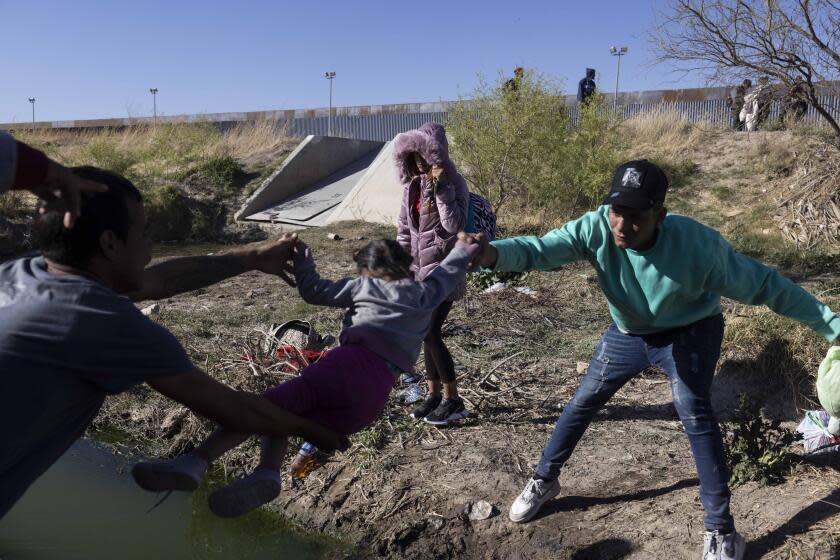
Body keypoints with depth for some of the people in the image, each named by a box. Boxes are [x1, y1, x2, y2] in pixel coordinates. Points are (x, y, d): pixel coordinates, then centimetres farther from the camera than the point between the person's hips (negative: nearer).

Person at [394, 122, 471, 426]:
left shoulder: (452, 183, -10)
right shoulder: (413, 184, 10)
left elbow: (455, 225, -22)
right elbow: (404, 227, 14)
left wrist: (442, 188, -23)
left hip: (443, 267, -7)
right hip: (420, 267, 7)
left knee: (430, 332, -10)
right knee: (427, 332, 10)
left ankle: (453, 400, 3)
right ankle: (434, 394, 23)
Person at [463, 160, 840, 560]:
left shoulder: (698, 244, -35)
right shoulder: (597, 228, -31)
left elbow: (764, 284, -22)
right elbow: (539, 250, -41)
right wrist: (493, 253, -63)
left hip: (691, 332, -3)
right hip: (629, 332, 3)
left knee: (694, 411, -20)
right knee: (583, 401, 9)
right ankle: (544, 481, 30)